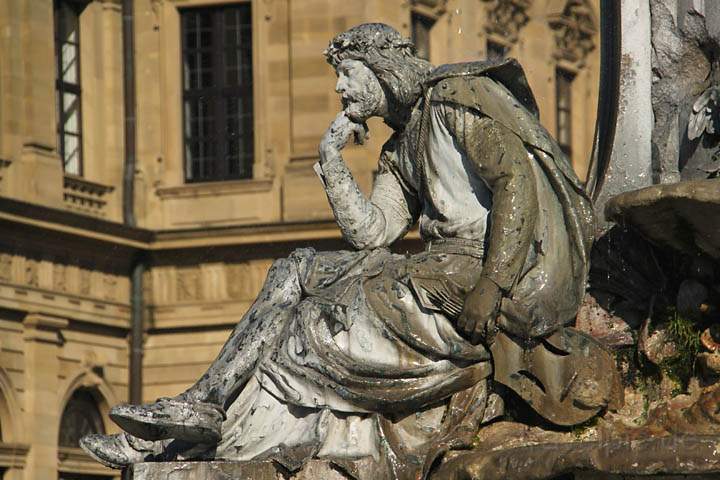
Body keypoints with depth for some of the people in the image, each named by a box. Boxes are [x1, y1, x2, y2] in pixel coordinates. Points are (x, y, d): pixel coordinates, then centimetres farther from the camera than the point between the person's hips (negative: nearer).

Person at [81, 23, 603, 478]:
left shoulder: (457, 97, -5)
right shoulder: (402, 149, 23)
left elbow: (518, 178, -19)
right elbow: (371, 234, 10)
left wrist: (491, 287, -26)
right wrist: (331, 157, 2)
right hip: (438, 269, 9)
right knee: (297, 272, 0)